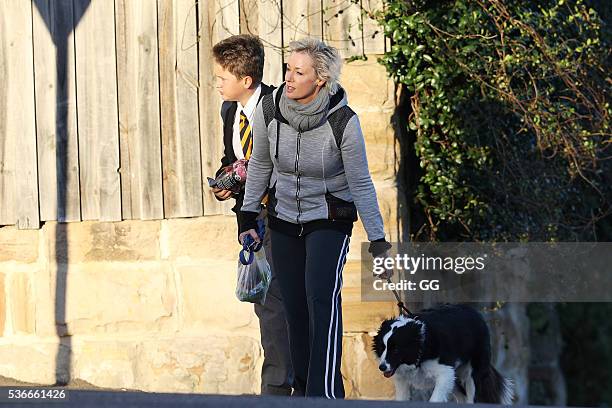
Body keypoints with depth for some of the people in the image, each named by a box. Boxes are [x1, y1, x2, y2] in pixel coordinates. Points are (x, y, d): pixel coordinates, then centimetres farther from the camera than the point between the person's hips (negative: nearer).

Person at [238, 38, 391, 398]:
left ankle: (325, 393, -27)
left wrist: (378, 239, -11)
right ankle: (303, 389, 15)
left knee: (322, 297, -21)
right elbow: (261, 164, 7)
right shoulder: (270, 109, -10)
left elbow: (361, 183, -11)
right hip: (284, 219, 4)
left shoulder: (343, 122, -20)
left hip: (329, 221, -4)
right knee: (295, 309, 4)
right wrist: (248, 216, 8)